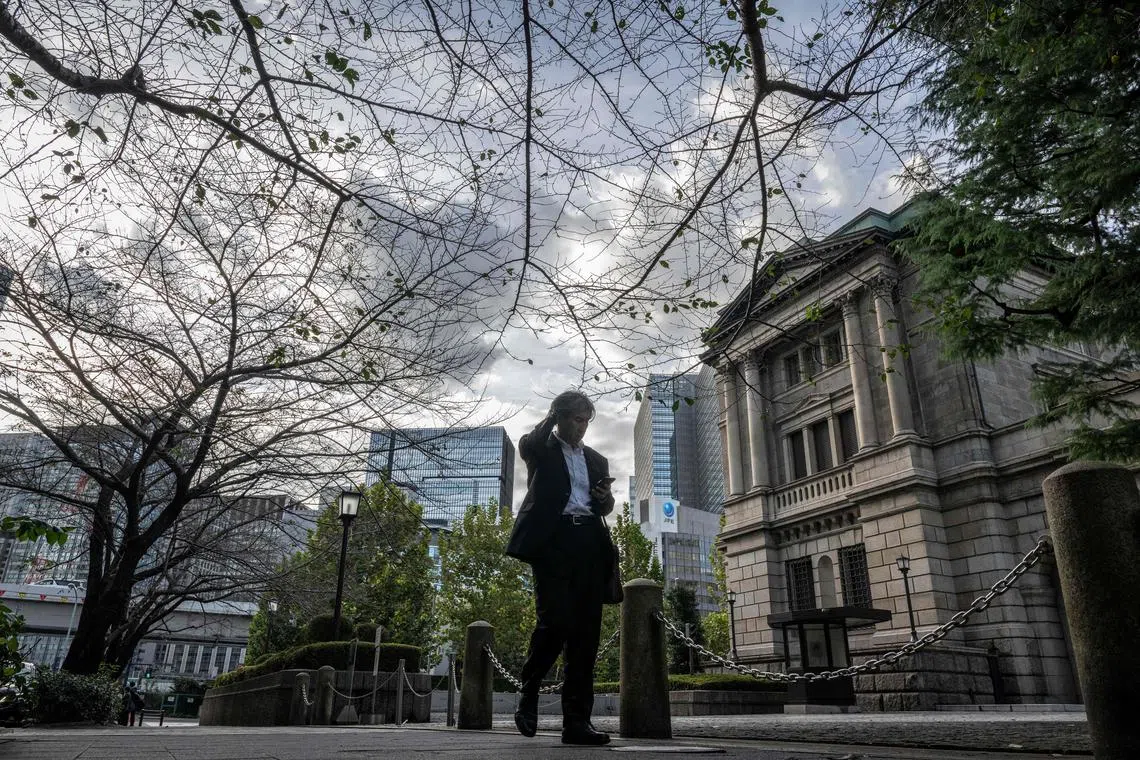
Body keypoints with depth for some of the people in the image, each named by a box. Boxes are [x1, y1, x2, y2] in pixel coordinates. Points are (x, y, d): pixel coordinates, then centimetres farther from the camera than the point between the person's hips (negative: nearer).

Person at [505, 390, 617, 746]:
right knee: (554, 620, -15)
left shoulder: (596, 459, 24)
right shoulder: (542, 449, 11)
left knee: (585, 630, -1)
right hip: (552, 538, -4)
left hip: (589, 543, 5)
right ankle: (528, 694, 10)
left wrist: (605, 497, 2)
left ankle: (577, 720, 3)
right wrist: (552, 415, -2)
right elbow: (526, 446, -14)